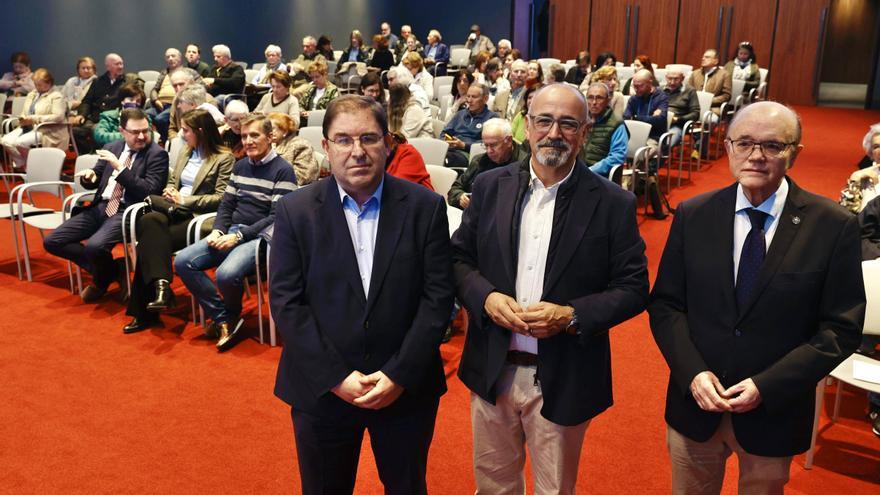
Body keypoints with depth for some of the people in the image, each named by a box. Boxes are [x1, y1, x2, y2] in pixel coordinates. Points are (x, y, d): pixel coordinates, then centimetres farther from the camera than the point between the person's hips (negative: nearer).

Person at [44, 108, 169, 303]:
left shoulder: (157, 154, -5)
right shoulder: (112, 147, 14)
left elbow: (150, 191, -16)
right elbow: (95, 182, 21)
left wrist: (120, 168, -18)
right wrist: (89, 176, -4)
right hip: (100, 207, 7)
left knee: (94, 246, -32)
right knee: (52, 242, -2)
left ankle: (102, 280, 5)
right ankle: (109, 270, 7)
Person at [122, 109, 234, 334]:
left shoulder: (224, 158, -2)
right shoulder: (185, 151, 20)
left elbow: (221, 198, -8)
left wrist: (184, 200, -11)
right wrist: (170, 193, 1)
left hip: (198, 217, -6)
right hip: (175, 211, 6)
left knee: (150, 240, -26)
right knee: (150, 221, -29)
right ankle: (160, 285, -33)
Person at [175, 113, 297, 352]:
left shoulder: (283, 170, -6)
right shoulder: (240, 166, 16)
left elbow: (277, 217, -12)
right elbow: (226, 204, 17)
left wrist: (239, 236, -17)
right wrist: (218, 231, -4)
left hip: (261, 236, -7)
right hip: (232, 232, 7)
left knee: (226, 274, -32)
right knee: (182, 261, -13)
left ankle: (232, 315, 2)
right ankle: (223, 319, -6)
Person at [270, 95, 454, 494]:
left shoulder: (426, 207, -5)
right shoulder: (295, 210, -5)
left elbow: (438, 295, -7)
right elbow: (285, 301, -7)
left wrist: (400, 374, -13)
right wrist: (335, 377, -13)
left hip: (406, 387, 0)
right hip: (322, 390, 0)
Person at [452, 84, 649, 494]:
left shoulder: (614, 204, -8)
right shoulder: (489, 186, -1)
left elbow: (633, 289, -7)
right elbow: (458, 257, 4)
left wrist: (571, 315, -22)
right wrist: (487, 297, -16)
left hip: (563, 379, -2)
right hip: (492, 369, 2)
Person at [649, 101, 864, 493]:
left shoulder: (834, 226, -10)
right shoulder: (693, 215, -4)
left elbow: (841, 329, -8)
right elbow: (665, 304, -1)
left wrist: (767, 386, -16)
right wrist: (693, 373, -15)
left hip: (775, 410, -1)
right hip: (695, 401, 2)